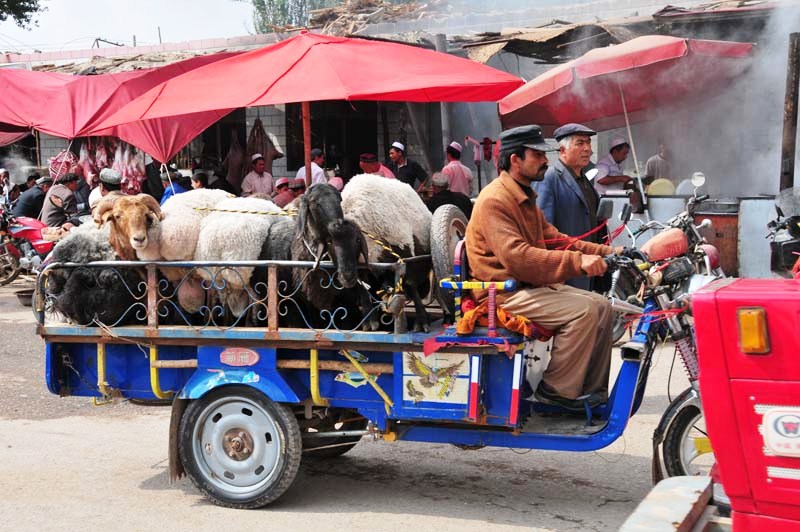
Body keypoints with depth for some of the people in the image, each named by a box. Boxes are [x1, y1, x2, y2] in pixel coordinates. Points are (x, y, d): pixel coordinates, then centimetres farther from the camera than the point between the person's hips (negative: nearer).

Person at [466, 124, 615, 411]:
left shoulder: (525, 198, 17)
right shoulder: (495, 200, -17)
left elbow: (553, 238, 16)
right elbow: (516, 256, -29)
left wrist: (603, 252, 3)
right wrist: (577, 261, -34)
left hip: (531, 285, 10)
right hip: (504, 293, -10)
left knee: (601, 305, 1)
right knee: (582, 310, -23)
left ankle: (593, 389, 5)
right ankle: (558, 389, -12)